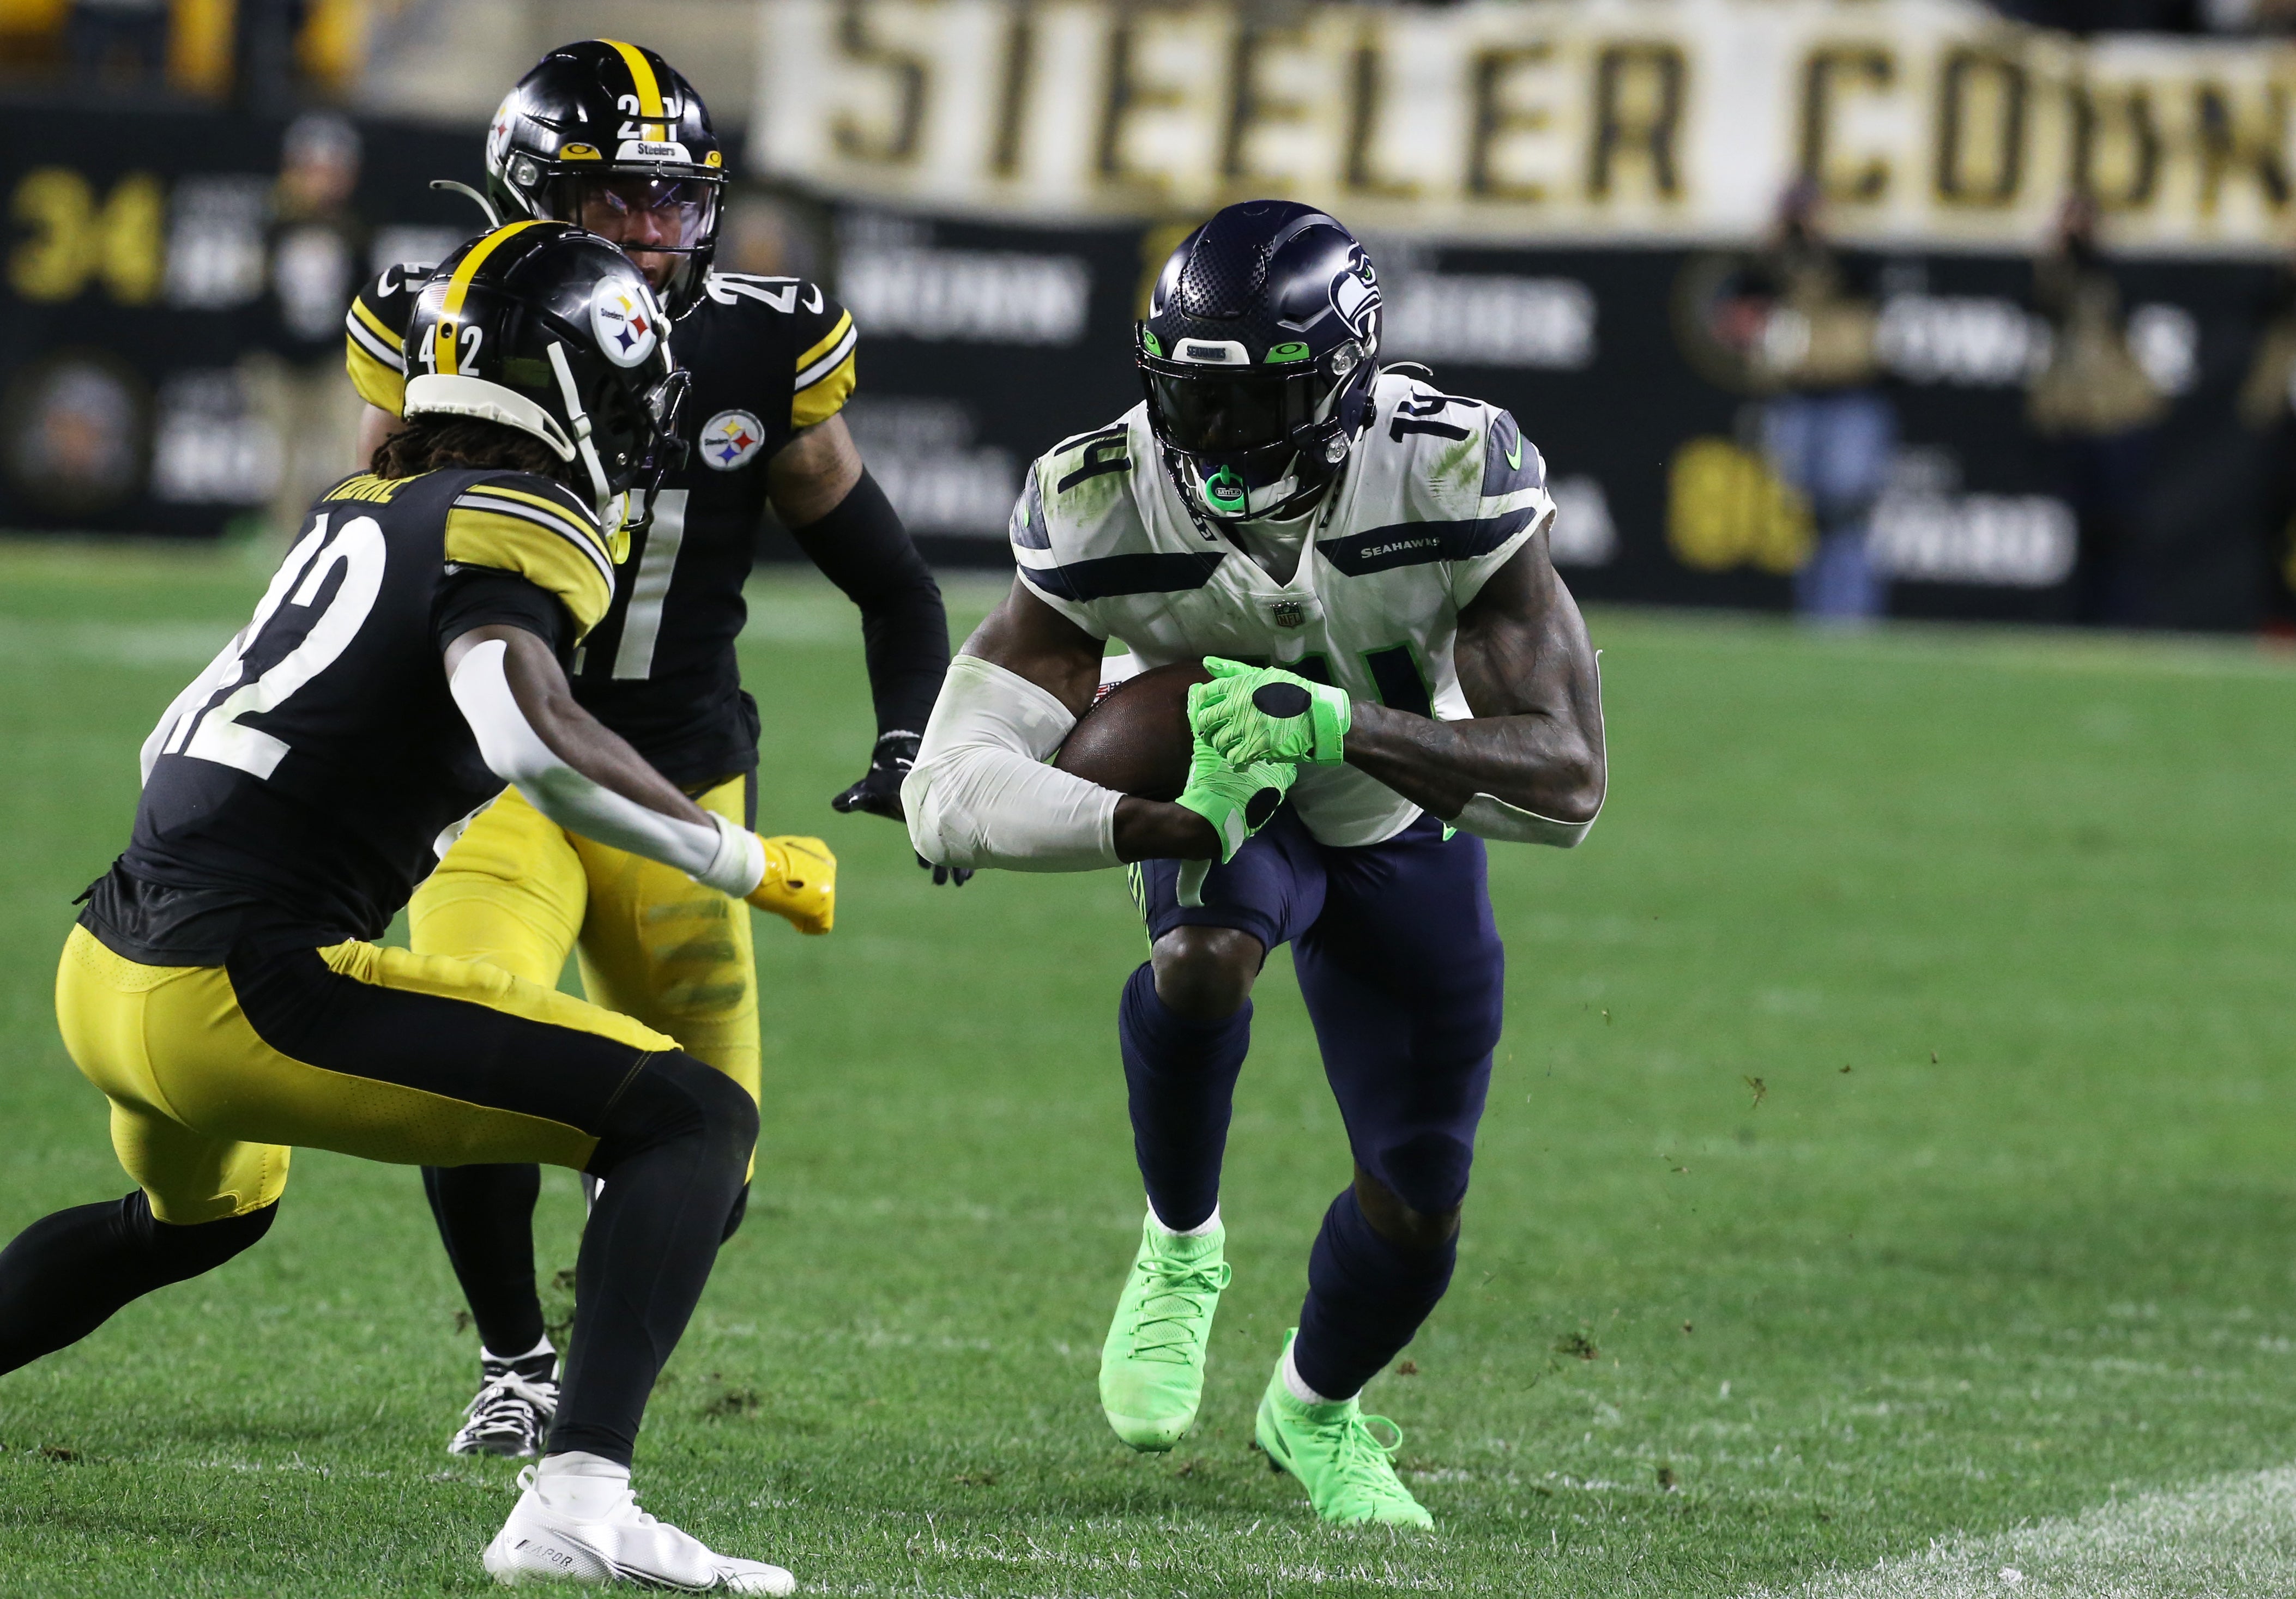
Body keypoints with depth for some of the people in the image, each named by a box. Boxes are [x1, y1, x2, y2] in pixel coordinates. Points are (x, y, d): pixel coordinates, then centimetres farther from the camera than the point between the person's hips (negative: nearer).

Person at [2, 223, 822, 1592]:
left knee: (201, 1212, 42)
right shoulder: (521, 529, -8)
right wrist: (743, 861, -16)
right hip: (248, 995, -9)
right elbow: (530, 740, -27)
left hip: (110, 968, 9)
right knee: (698, 1121, -10)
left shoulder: (370, 508, 16)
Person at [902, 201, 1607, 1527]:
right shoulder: (1102, 512, -32)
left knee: (1418, 1202, 5)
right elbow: (950, 792, -36)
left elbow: (1568, 780, -38)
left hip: (1405, 825, 1)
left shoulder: (1458, 485, -34)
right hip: (1221, 815, -1)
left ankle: (1316, 1412, 40)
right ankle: (1180, 1249, -6)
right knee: (1204, 962, -36)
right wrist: (1152, 824, -53)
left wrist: (1337, 725, -52)